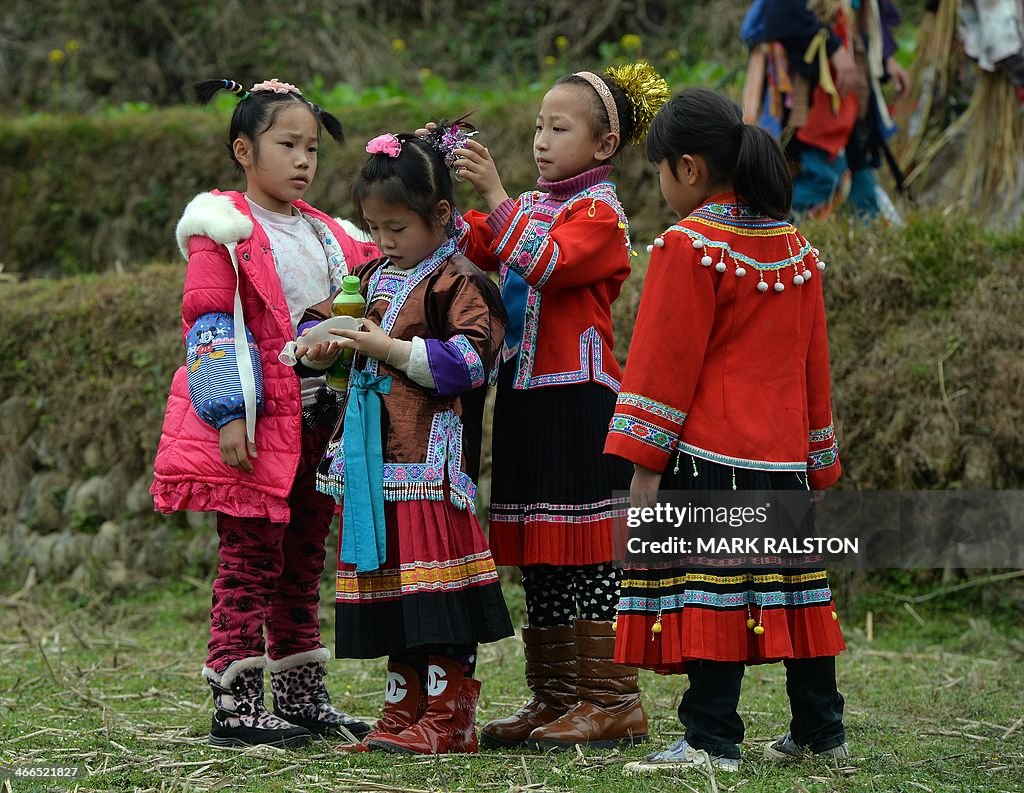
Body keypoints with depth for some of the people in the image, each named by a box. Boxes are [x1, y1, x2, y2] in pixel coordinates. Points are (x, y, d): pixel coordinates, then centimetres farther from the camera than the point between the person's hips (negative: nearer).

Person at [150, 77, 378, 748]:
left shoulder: (327, 235, 15)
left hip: (317, 423, 7)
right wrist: (229, 414, -18)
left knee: (303, 562, 12)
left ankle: (303, 698, 19)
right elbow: (208, 325, -12)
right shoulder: (224, 230, -5)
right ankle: (236, 705, -3)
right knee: (251, 558, -6)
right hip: (254, 425, -7)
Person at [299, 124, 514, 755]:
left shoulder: (458, 282, -6)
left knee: (434, 579, -9)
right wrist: (326, 349, 6)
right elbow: (367, 364, 28)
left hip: (432, 459, -8)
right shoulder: (375, 278, 18)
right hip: (379, 457, 8)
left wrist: (391, 349, -19)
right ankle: (405, 713, 17)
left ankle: (449, 719, -4)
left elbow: (466, 362, -16)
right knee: (392, 587, 10)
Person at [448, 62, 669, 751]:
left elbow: (547, 262, -23)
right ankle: (553, 699, 16)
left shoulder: (600, 214, -6)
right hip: (526, 393, 8)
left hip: (580, 397, -8)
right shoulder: (529, 208, 18)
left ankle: (614, 702, -4)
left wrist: (495, 194, -25)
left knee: (586, 553, -7)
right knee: (537, 557, 10)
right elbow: (468, 244, 8)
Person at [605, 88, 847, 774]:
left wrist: (644, 465, -10)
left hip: (710, 458, -8)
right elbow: (813, 362, 17)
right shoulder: (798, 248, 12)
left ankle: (712, 741, -10)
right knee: (794, 587, 13)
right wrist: (818, 459, 22)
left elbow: (664, 363, -12)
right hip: (783, 459, 8)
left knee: (710, 588, -8)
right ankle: (822, 730, 19)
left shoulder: (690, 245, -10)